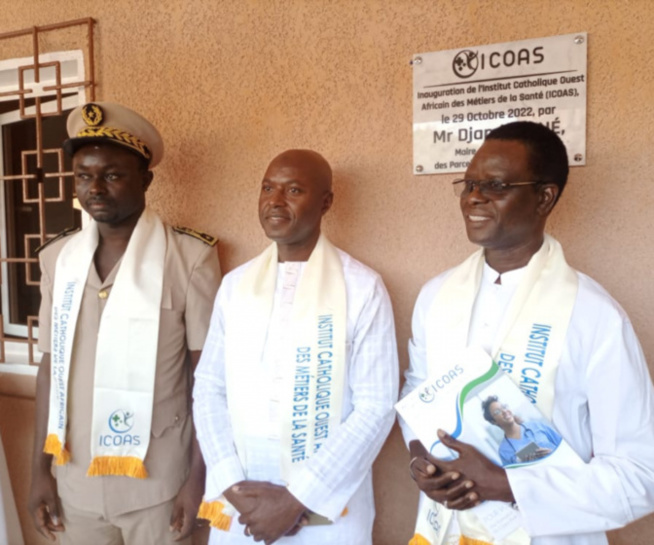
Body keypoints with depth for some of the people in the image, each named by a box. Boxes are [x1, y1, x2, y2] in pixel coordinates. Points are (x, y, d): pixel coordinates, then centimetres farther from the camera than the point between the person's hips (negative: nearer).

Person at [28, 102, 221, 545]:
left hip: (157, 484, -4)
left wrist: (199, 476, -7)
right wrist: (41, 469, 8)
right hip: (75, 482, 4)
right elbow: (52, 367, 7)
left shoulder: (191, 258, -14)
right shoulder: (58, 258, 0)